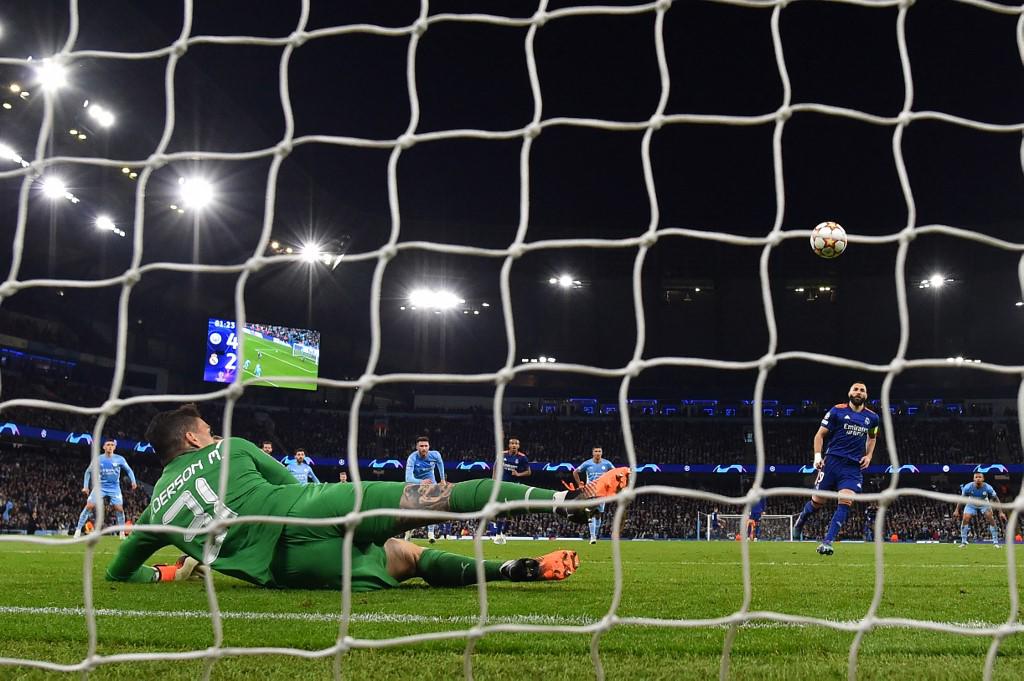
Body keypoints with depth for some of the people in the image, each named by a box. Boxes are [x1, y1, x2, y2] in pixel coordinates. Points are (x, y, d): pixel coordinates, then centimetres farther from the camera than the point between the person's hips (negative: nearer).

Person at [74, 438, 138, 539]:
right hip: (100, 486, 0)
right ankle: (78, 530, -7)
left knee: (119, 508, -10)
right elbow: (88, 472, 8)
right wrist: (85, 486, 1)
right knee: (89, 506, -13)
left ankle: (122, 533, 6)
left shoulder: (119, 459, -5)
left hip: (114, 488, 0)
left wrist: (133, 481, -8)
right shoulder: (98, 459, -4)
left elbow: (129, 470, 7)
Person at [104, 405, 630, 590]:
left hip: (288, 569, 4)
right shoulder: (228, 450, 17)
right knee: (439, 496, -5)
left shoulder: (157, 509, 23)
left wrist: (176, 570, 43)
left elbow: (118, 572, 31)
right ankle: (566, 499, -10)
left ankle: (517, 569, 16)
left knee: (408, 556, 20)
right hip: (308, 509, -4)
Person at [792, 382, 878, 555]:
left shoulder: (872, 417, 9)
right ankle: (801, 519, 38)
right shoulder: (837, 411, -2)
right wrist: (817, 455, -11)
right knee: (818, 501, 4)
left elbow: (872, 437, 28)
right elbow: (820, 434, 2)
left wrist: (868, 456, 12)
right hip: (832, 461, -2)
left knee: (845, 502, -17)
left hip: (854, 466, 2)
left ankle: (827, 542, -16)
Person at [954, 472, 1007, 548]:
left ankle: (995, 542, -8)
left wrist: (1000, 512, -17)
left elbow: (996, 499, -16)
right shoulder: (968, 487, -28)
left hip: (984, 504, 0)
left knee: (991, 519, -18)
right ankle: (963, 542, -2)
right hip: (971, 504, 0)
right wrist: (957, 510, -14)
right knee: (965, 520, -15)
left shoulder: (988, 488, -29)